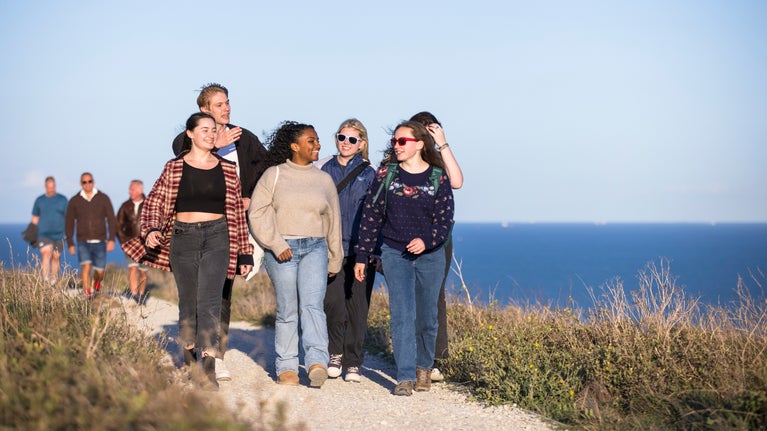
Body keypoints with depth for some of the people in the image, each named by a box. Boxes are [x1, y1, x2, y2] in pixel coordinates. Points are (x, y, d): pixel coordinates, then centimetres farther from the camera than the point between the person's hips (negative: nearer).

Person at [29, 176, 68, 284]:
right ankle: (45, 280, -29)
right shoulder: (39, 200, 7)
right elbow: (35, 218, 13)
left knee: (56, 258, 8)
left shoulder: (62, 199, 5)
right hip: (43, 235, -1)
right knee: (46, 254, -20)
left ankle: (53, 282, 22)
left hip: (58, 235, 1)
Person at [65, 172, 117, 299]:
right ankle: (87, 294, -14)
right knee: (86, 266, -18)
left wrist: (111, 239, -11)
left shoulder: (103, 198, 1)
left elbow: (111, 220, -1)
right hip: (83, 242, 0)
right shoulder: (74, 201, 3)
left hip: (100, 242, 0)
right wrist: (70, 243, 3)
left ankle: (97, 282, 39)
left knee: (100, 271, 5)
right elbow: (69, 223, 7)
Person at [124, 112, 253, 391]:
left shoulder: (227, 169, 7)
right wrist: (151, 230, -17)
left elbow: (238, 212, 9)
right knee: (187, 302, 8)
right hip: (183, 237, 1)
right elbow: (155, 201, 2)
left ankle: (209, 370, -19)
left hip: (217, 237, -1)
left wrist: (244, 253, 9)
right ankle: (188, 362, 23)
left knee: (209, 301, -13)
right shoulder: (174, 168, 5)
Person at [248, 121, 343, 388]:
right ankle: (287, 368, 9)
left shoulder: (324, 180, 14)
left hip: (315, 248, 2)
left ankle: (317, 362, -24)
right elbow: (258, 213, -1)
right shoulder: (274, 175, 5)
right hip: (282, 250, -1)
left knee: (312, 304, -15)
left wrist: (334, 260, 19)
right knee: (287, 311, 1)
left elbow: (333, 221, 19)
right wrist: (277, 245, -9)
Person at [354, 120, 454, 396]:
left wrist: (427, 240, -24)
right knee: (402, 314, -10)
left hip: (430, 255, 0)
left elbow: (445, 218, -5)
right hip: (395, 254, 0)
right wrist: (362, 256, 3)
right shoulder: (385, 175, 2)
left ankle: (424, 368, 31)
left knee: (426, 317, 9)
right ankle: (405, 377, -9)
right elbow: (371, 216, 4)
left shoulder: (438, 177, -1)